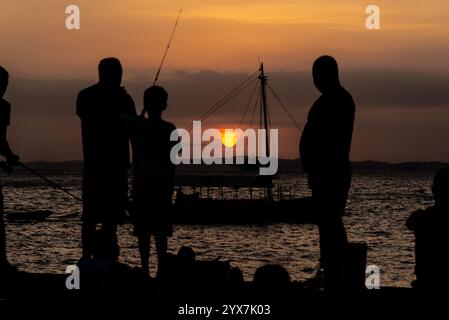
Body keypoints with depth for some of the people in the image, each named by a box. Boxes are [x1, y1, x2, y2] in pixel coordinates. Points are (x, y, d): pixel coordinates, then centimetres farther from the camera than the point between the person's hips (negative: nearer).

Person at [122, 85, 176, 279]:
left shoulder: (136, 125, -6)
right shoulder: (170, 130, 0)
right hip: (163, 186, 1)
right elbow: (172, 163, 3)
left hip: (141, 185, -1)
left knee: (143, 230, 2)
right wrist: (170, 188, 11)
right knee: (161, 230, 5)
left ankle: (145, 270, -2)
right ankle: (161, 270, 2)